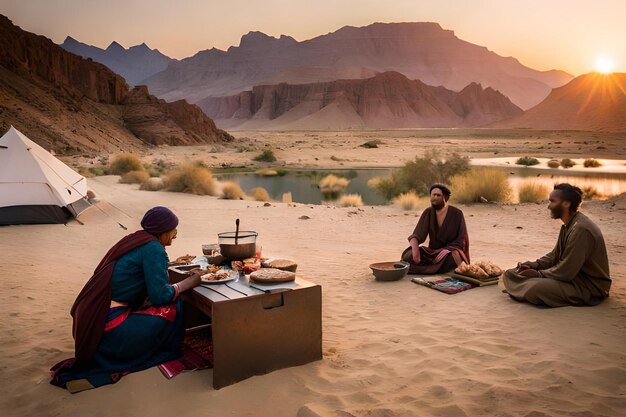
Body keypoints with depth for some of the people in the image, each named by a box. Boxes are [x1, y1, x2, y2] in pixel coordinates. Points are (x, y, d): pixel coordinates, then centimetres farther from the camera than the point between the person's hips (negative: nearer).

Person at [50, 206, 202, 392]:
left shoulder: (134, 239, 12)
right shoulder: (153, 248, -12)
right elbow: (160, 295, -14)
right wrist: (188, 282, -1)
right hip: (110, 331, -9)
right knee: (172, 308, -5)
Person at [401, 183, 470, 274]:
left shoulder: (457, 214, -8)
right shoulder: (428, 213, 1)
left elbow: (461, 240, -7)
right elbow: (415, 236, -7)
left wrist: (445, 251, -22)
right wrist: (415, 248, -30)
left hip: (451, 252, -3)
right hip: (433, 252, 3)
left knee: (449, 259, -41)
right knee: (409, 256, -26)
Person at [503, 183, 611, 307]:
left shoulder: (581, 229, -26)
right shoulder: (568, 225, 7)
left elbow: (566, 272, -26)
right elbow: (555, 255, 15)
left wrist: (538, 274, -14)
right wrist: (533, 265, -1)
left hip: (590, 287, -9)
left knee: (535, 289, -31)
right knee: (510, 273, 2)